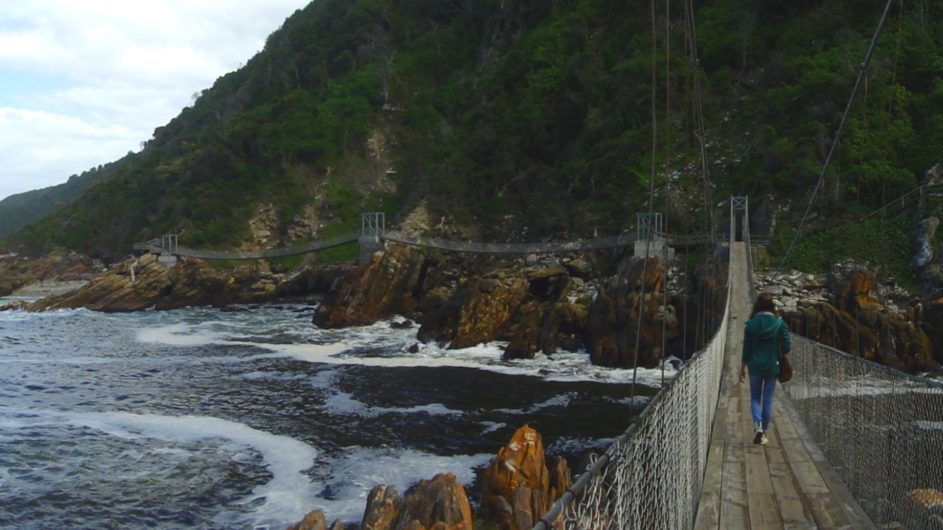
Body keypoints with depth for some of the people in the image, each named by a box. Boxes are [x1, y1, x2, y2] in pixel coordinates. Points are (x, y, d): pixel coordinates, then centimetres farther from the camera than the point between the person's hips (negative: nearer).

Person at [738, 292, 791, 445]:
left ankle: (758, 426, -9)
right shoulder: (779, 323, -8)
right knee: (768, 400, 10)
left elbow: (746, 349, -4)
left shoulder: (751, 324, -8)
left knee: (755, 398, 13)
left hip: (755, 367, 0)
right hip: (772, 366, 0)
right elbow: (787, 347, -7)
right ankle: (764, 433, 13)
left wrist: (742, 368, 6)